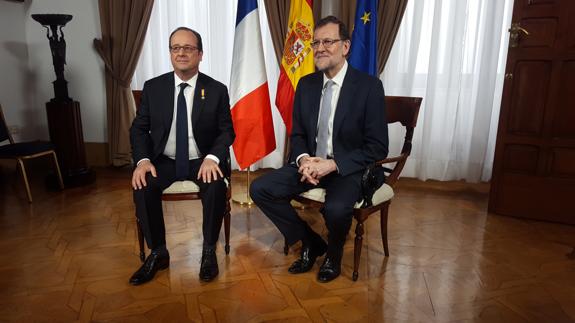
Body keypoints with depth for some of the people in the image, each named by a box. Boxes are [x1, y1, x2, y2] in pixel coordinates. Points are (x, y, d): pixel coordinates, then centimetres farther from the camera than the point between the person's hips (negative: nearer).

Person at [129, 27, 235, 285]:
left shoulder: (217, 90, -2)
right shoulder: (152, 87, 3)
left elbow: (227, 131, -2)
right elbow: (139, 128, 4)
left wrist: (212, 158, -22)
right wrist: (143, 160, -15)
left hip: (202, 161, -2)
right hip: (164, 161, 2)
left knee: (216, 186, -32)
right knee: (142, 187, -26)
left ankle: (209, 251, -9)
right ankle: (158, 253, -5)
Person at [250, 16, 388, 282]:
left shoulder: (369, 86, -10)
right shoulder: (306, 84, 5)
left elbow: (377, 148, -12)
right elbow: (297, 134, 10)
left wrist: (333, 164, -22)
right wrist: (303, 159, -13)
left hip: (350, 168, -5)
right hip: (310, 163, 5)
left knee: (336, 208, -35)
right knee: (259, 189, -11)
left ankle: (333, 253, 4)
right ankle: (311, 243, 7)